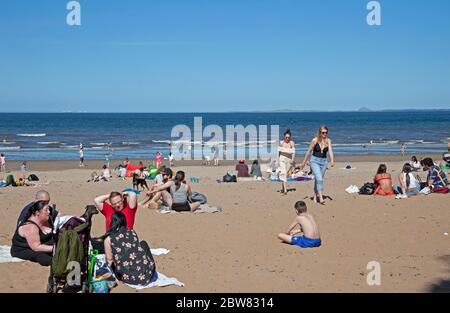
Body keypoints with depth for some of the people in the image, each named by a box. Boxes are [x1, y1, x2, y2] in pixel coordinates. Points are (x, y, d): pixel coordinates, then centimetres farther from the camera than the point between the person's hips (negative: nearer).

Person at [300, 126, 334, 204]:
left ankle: (315, 196, 28)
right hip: (315, 161, -3)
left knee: (318, 179, 13)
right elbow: (309, 152, 0)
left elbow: (330, 151, -14)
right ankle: (321, 198, -20)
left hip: (324, 162, 3)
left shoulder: (328, 141, -2)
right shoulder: (315, 140, -8)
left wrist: (332, 161, -31)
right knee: (319, 179, -17)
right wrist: (304, 162, 6)